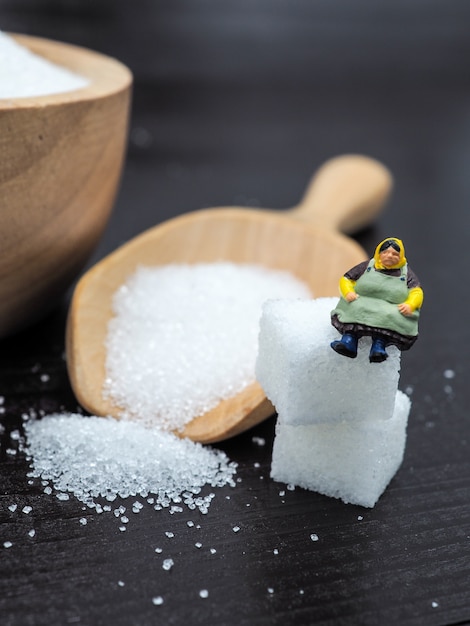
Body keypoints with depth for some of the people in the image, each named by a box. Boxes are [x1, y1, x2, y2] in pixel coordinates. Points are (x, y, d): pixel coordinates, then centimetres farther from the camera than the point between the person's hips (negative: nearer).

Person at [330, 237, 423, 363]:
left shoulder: (406, 272, 17)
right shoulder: (367, 266, 16)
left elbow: (417, 292, 5)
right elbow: (346, 280, 14)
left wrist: (409, 305, -18)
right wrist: (348, 292, -10)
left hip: (392, 309, 0)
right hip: (362, 303, 0)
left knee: (389, 316, -37)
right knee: (356, 308, -35)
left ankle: (379, 344, -51)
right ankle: (349, 339, -52)